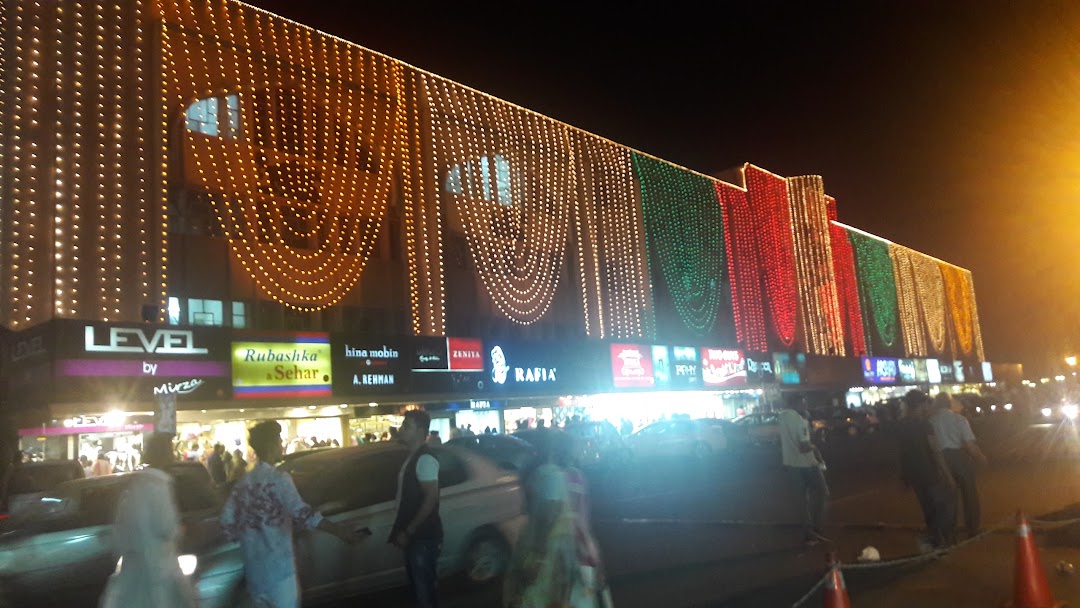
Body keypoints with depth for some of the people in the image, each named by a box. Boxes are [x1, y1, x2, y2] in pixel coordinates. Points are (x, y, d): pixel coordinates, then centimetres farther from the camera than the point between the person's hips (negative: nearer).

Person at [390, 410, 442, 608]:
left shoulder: (425, 459, -17)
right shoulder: (412, 458, 12)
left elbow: (431, 499, -22)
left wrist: (408, 531, -20)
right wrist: (403, 531, 16)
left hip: (424, 536, -9)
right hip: (414, 536, 9)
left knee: (424, 586, -2)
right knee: (418, 583, 17)